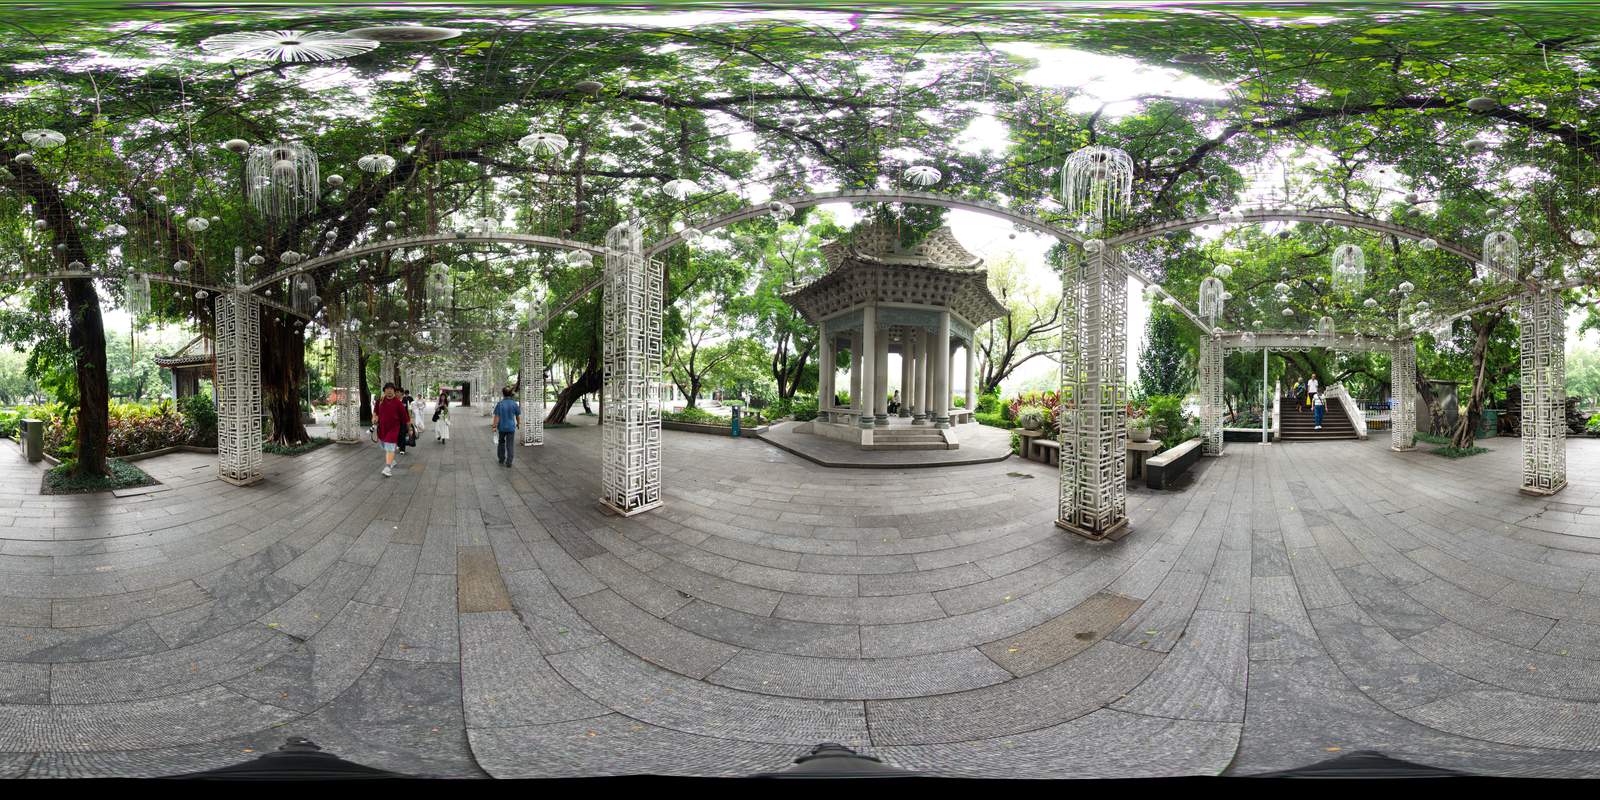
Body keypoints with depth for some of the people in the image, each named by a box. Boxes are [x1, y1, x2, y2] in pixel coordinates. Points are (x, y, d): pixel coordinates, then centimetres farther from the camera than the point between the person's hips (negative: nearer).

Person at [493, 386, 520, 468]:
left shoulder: (499, 404, -13)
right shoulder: (514, 404, -8)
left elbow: (496, 417, -13)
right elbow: (518, 416, 1)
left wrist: (494, 427, -7)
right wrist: (518, 423, 20)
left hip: (501, 427, 0)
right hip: (511, 427, 0)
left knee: (501, 443, 21)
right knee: (510, 445, 4)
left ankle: (501, 460, 26)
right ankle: (508, 463, -1)